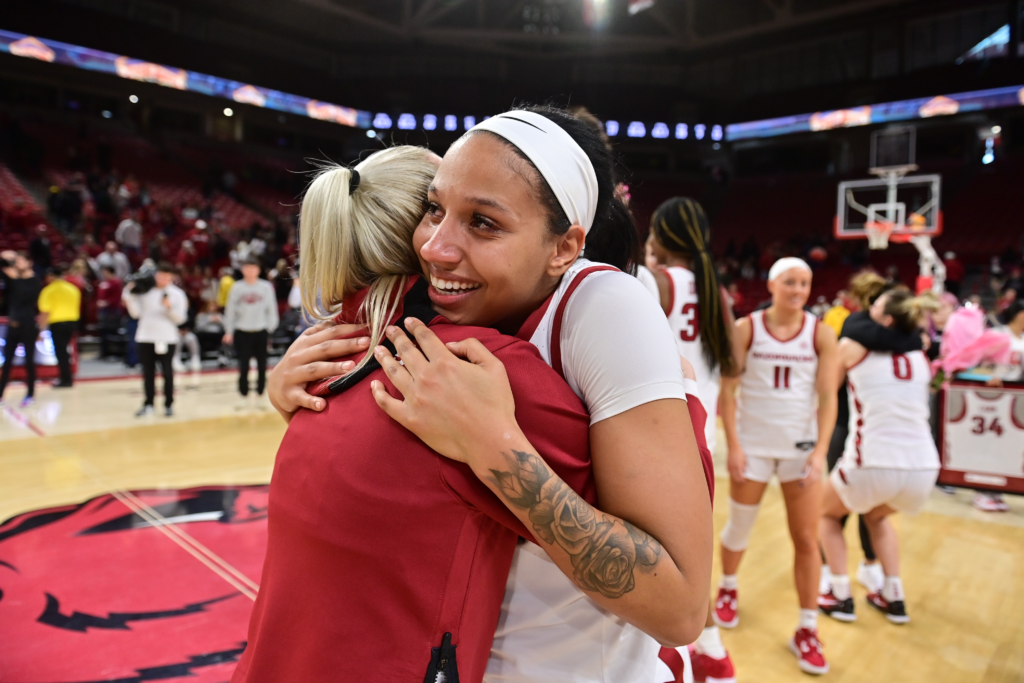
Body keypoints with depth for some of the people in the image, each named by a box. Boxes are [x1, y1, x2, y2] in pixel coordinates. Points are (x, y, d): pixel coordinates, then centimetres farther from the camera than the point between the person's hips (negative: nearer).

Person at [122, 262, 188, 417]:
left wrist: (169, 308, -19)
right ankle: (148, 404, 15)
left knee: (167, 372, 3)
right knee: (148, 372, 7)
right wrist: (129, 297, -8)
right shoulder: (145, 291, 7)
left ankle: (168, 404, 13)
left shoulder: (177, 294, 1)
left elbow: (180, 318, -3)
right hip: (145, 338, 2)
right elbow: (136, 313, 3)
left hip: (166, 339, -2)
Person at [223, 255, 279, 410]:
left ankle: (259, 397, 16)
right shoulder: (237, 288, 2)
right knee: (243, 366, 1)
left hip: (261, 332, 0)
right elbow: (230, 310, 6)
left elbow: (272, 309, 4)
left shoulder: (266, 287, 1)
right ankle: (245, 398, 12)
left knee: (262, 366, 3)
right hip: (242, 332, 0)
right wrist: (229, 331, 3)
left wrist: (270, 329, 0)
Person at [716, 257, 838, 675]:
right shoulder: (746, 329, -5)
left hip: (801, 446, 1)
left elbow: (828, 397, -4)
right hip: (753, 443, -1)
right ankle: (728, 588, 41)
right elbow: (728, 389, -6)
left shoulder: (821, 334, -2)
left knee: (806, 540, 2)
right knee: (739, 527, 12)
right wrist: (733, 445, -12)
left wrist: (820, 452, -13)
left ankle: (807, 630, 17)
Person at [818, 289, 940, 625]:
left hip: (872, 466, -5)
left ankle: (841, 597, 18)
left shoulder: (853, 347, -1)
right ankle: (893, 597, 31)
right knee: (877, 516, 35)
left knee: (825, 512, 25)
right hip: (923, 470, 5)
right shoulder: (921, 357, 12)